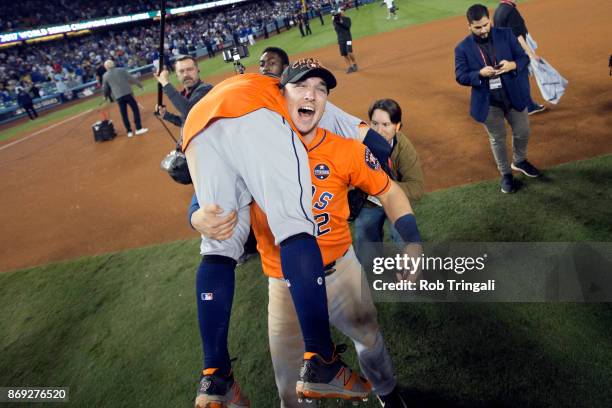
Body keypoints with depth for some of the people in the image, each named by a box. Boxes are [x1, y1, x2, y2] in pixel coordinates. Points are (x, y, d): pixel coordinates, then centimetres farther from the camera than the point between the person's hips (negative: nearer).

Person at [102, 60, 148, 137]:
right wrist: (140, 84, 12)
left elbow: (105, 88, 18)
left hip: (118, 97, 2)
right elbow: (131, 79, 1)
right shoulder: (121, 70, 2)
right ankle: (139, 128, -2)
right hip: (127, 93, -2)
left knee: (124, 114, 9)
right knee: (135, 109, 4)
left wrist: (106, 96, 36)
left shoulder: (105, 76, 9)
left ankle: (129, 131, 12)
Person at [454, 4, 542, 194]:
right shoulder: (463, 48, -9)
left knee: (523, 132, 16)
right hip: (488, 102, -2)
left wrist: (512, 65, -24)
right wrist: (480, 73, -28)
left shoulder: (505, 34, -4)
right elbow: (460, 76, -10)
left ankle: (519, 161, 46)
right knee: (497, 139, 12)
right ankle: (505, 173, 32)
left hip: (514, 95, 2)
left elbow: (524, 57, -1)